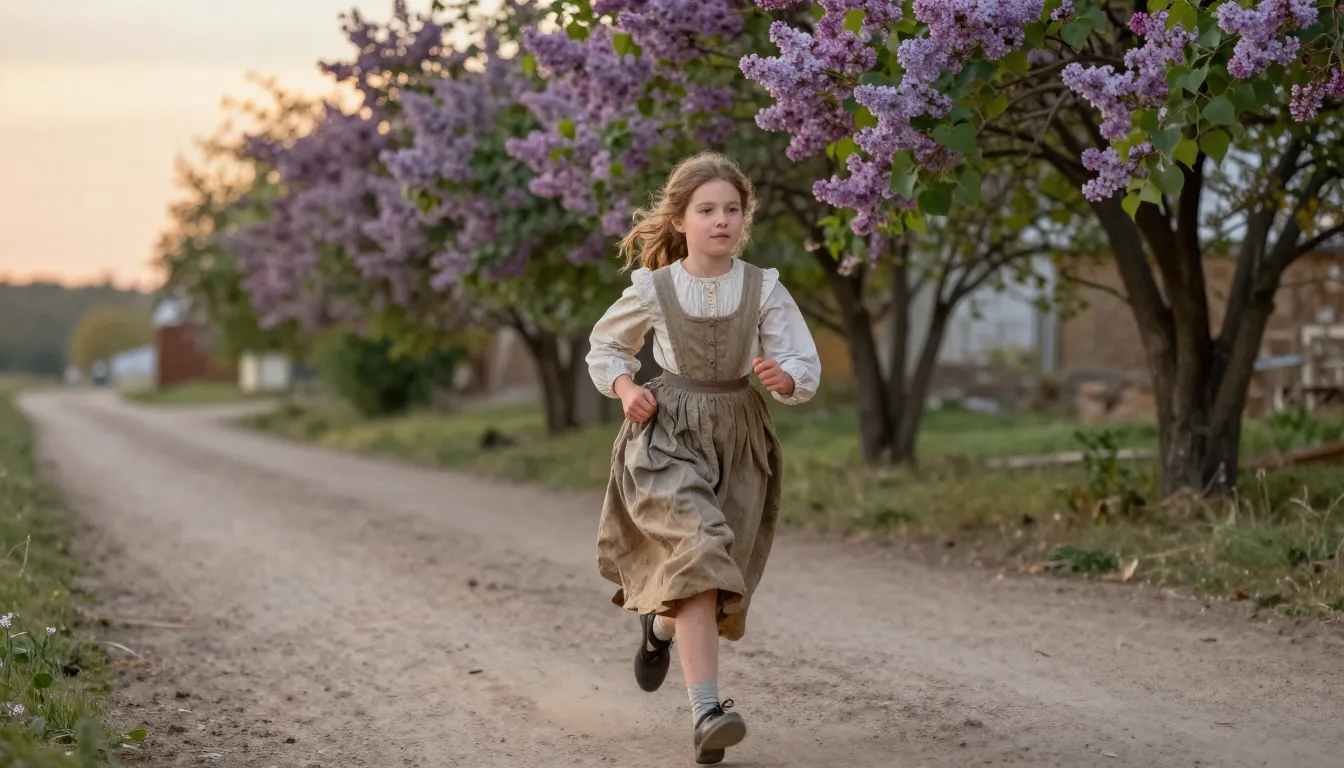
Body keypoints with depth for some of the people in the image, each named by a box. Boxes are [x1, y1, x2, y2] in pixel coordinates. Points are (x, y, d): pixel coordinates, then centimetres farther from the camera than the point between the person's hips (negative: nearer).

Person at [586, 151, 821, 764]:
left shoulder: (764, 289, -2)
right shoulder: (652, 289, -3)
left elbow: (807, 371, -2)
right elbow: (605, 347, 14)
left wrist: (784, 377, -25)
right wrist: (625, 387, -5)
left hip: (739, 438, 3)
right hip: (667, 435, -3)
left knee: (714, 571, 9)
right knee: (696, 552, -23)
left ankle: (659, 625, 49)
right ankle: (706, 709, -27)